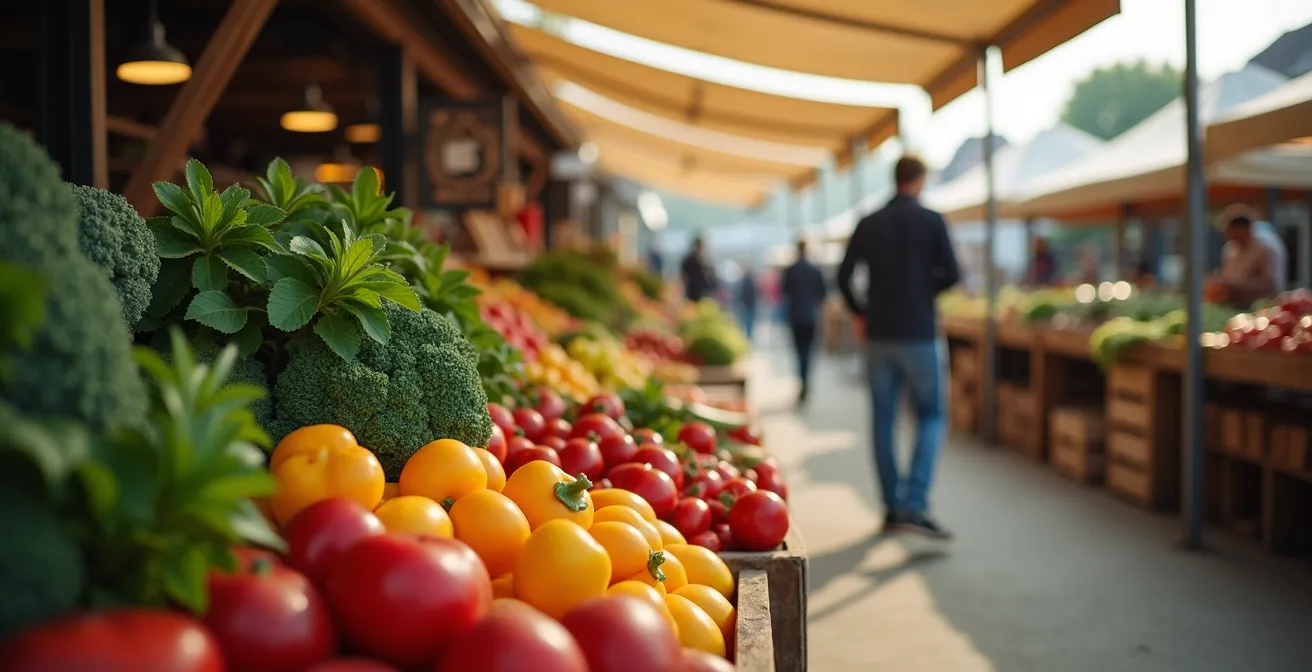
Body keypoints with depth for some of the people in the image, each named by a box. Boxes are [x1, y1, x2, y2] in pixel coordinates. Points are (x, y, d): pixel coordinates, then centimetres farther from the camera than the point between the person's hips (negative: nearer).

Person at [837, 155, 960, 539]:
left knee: (883, 420, 10)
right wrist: (926, 290, 11)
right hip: (919, 334, -3)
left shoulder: (868, 225, 5)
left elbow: (843, 276, 3)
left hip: (878, 335, 3)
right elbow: (951, 274, -9)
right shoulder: (931, 221, -4)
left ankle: (892, 507, 15)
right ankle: (915, 504, -10)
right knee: (931, 416, 4)